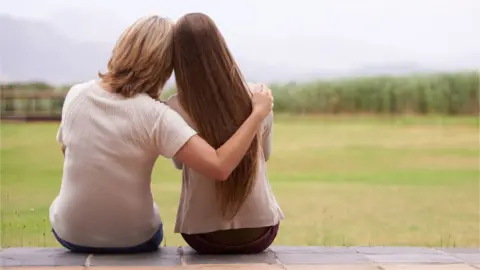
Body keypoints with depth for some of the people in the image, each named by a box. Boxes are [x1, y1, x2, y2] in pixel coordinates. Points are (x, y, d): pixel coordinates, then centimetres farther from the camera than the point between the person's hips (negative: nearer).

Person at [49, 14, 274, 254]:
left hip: (70, 232, 3)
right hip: (133, 240, -2)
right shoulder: (155, 116, -23)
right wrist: (258, 113, -22)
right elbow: (220, 168, -31)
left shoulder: (76, 95, -11)